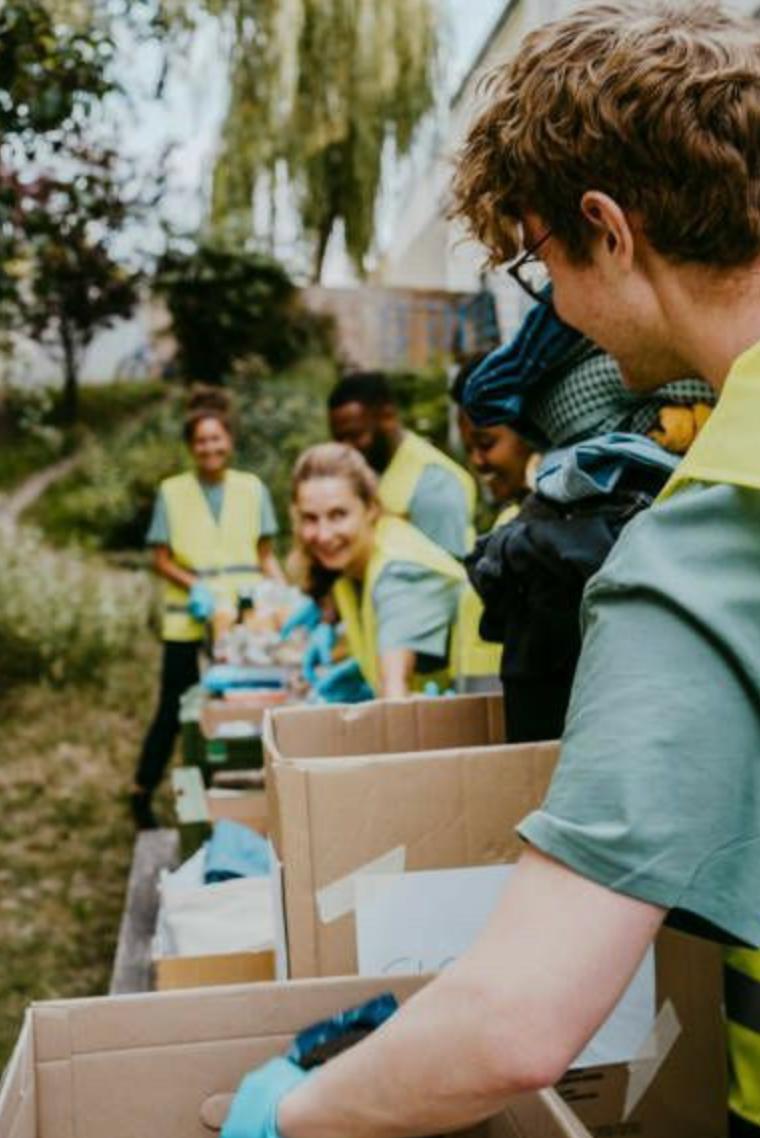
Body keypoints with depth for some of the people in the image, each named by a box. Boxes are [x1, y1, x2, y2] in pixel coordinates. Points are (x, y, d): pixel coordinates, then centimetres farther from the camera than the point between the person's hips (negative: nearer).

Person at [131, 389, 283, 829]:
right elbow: (161, 559, 2)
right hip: (188, 623, -1)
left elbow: (266, 556, 9)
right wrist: (194, 586, -15)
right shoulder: (172, 492, 2)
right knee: (174, 710, 3)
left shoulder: (253, 488, 5)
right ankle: (142, 794, 17)